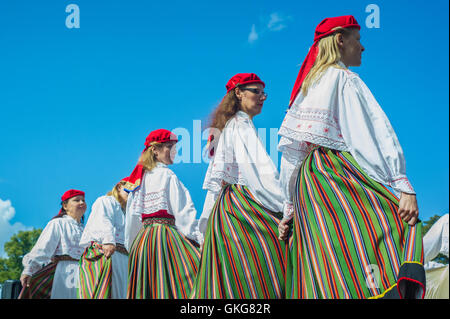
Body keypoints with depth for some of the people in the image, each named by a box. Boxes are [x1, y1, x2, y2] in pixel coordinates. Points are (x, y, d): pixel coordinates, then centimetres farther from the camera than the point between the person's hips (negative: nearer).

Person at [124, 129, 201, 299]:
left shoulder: (139, 178, 14)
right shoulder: (168, 176, -5)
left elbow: (132, 217, 16)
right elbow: (183, 212, -10)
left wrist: (131, 246, 23)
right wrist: (197, 239, -8)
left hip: (142, 239, 7)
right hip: (167, 235, -7)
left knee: (147, 289, 5)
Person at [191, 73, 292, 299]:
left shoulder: (226, 127, 22)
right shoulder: (241, 124, -5)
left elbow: (214, 180, 22)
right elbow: (259, 170, -17)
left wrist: (205, 225, 23)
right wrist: (285, 205, -21)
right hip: (243, 201, -9)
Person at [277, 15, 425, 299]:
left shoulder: (307, 86, 24)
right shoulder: (345, 79, 1)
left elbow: (291, 151, 21)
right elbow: (374, 133, -10)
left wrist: (290, 207, 22)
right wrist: (402, 185, -17)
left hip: (307, 180, 8)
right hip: (340, 171, -8)